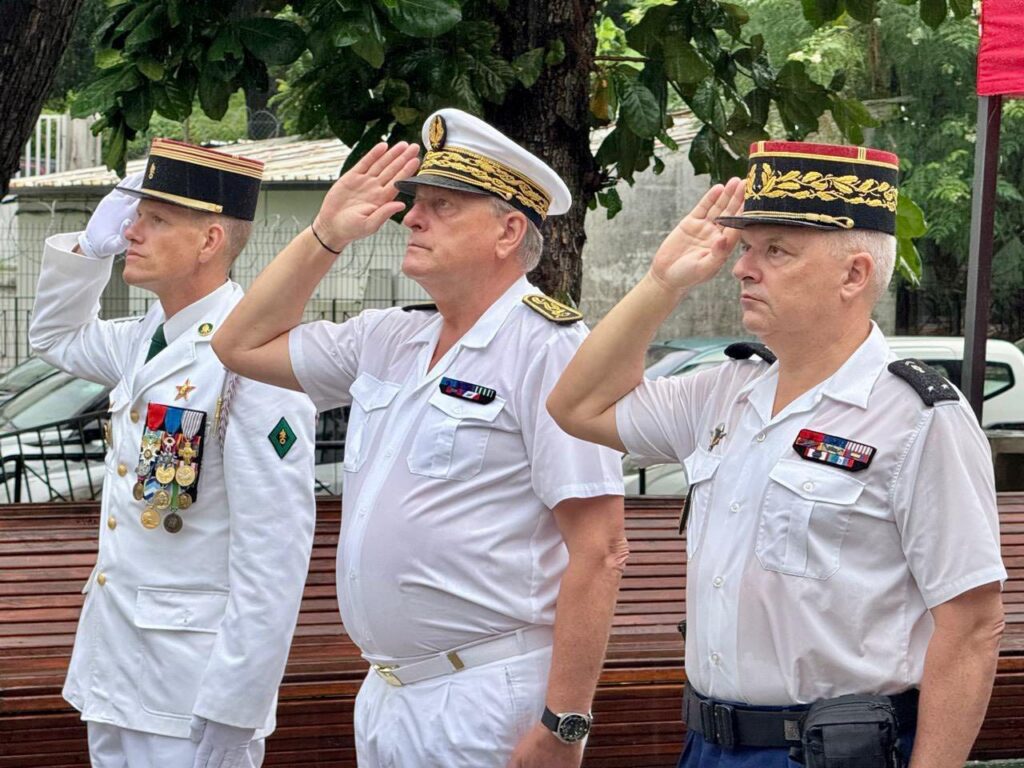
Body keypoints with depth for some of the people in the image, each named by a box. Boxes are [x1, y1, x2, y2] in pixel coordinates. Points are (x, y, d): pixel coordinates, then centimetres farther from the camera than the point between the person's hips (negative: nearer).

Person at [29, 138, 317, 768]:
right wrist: (91, 246, 10)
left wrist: (231, 714, -22)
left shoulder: (252, 359, -19)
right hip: (114, 669, 9)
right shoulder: (147, 342, 7)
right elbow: (57, 336, 30)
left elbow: (275, 552, -22)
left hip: (192, 688, -8)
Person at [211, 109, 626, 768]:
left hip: (490, 708, -7)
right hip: (385, 694, 8)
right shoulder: (388, 339, 11)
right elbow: (243, 345, 22)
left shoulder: (548, 347, -13)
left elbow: (599, 552, -18)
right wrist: (326, 235, 10)